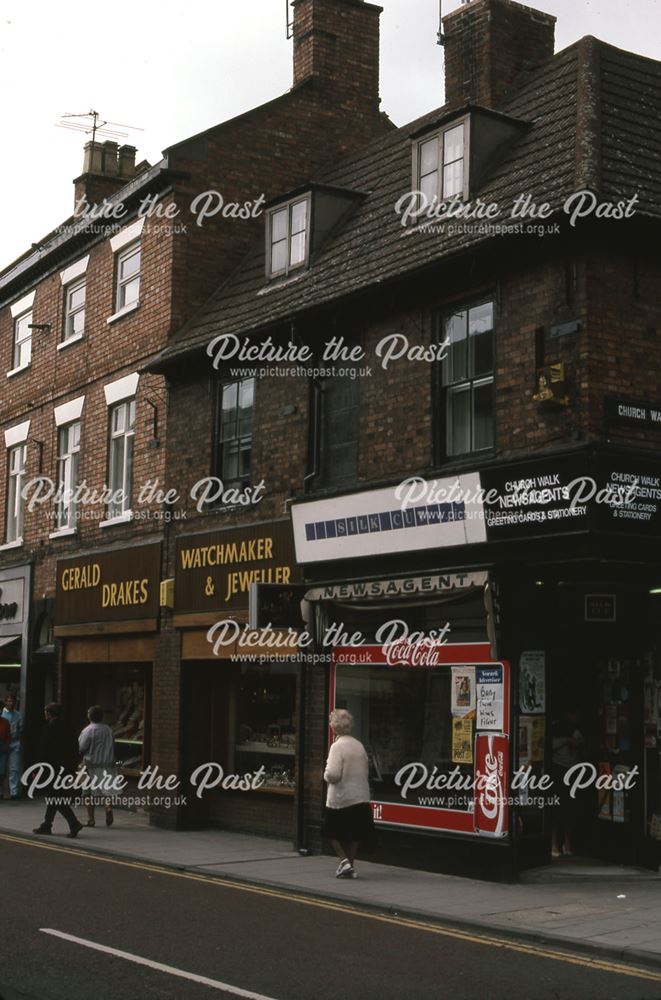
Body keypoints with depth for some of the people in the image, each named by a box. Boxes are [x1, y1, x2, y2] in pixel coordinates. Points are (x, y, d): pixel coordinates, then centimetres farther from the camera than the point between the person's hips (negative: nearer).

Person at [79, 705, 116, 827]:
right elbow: (113, 747, 11)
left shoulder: (88, 730, -10)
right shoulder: (108, 730, 7)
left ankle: (90, 819, 10)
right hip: (108, 764, 4)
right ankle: (109, 806, -22)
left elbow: (82, 748, -10)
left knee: (90, 792, 7)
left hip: (92, 764, -4)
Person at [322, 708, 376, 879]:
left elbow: (333, 774, -22)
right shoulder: (359, 745, 6)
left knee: (335, 833, 11)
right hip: (361, 796, 6)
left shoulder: (337, 746, -16)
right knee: (354, 834, 14)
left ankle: (344, 861, -3)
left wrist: (326, 776, -2)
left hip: (341, 798, -6)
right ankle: (350, 865, 16)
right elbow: (366, 771, 13)